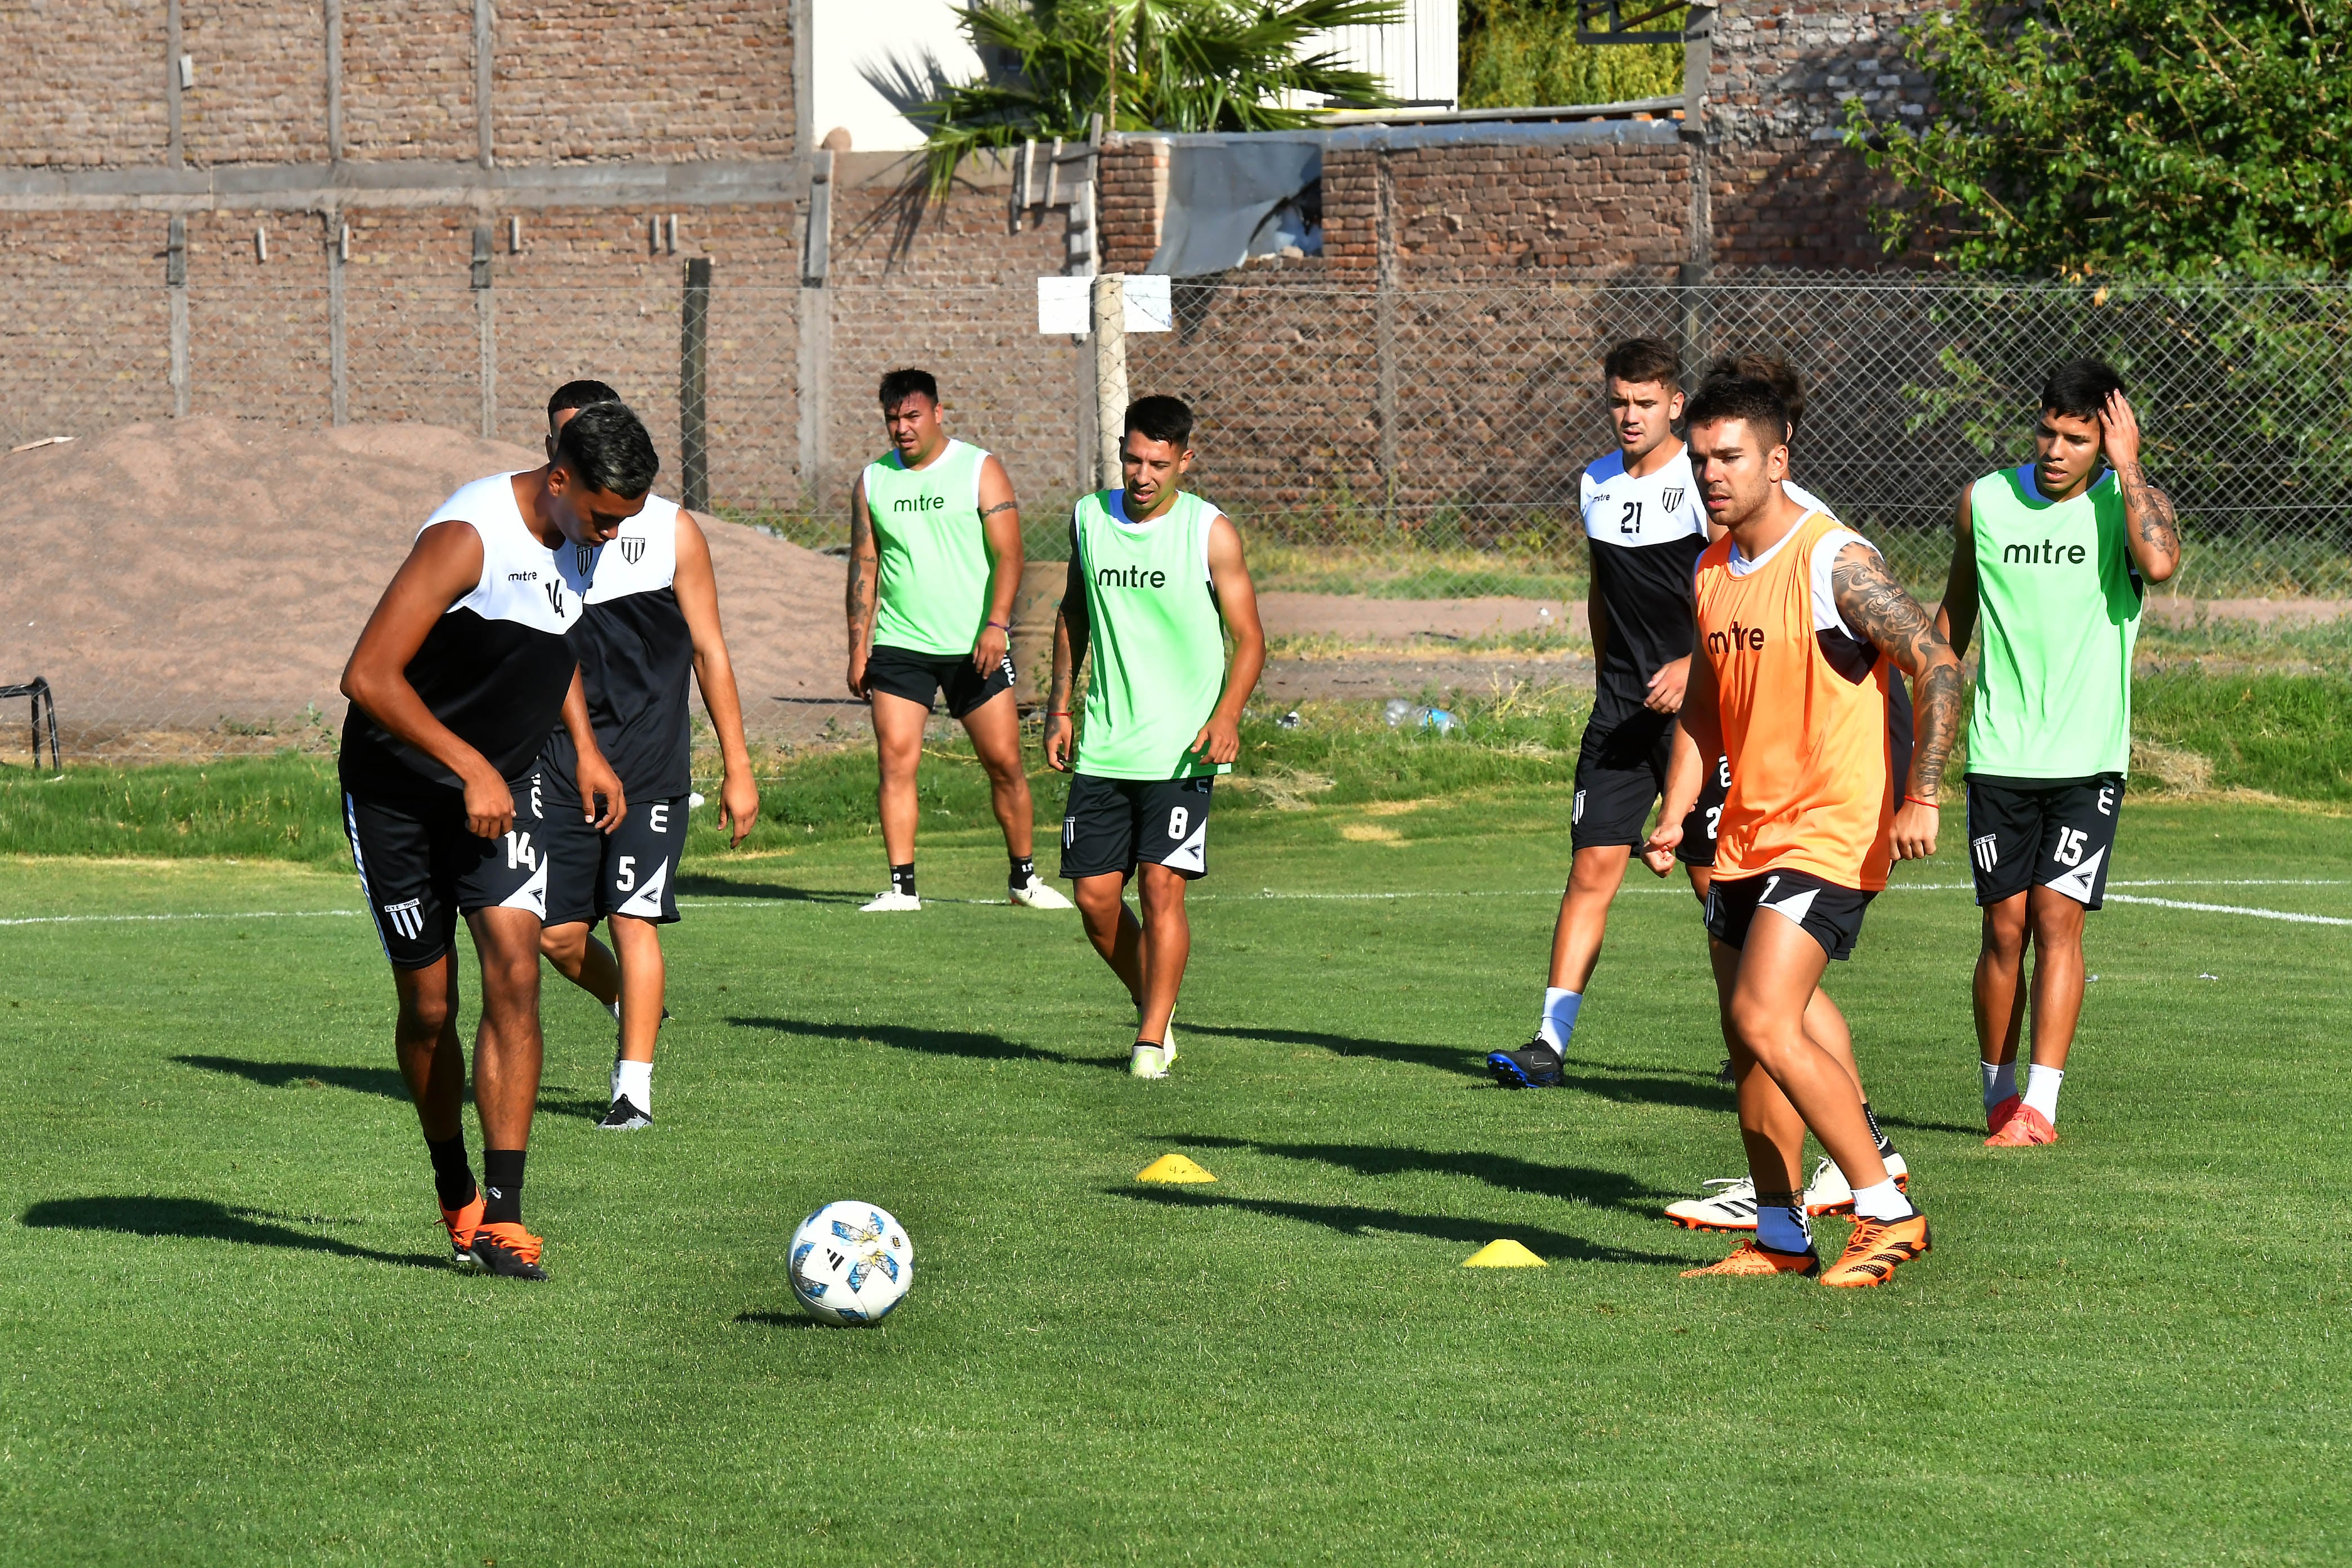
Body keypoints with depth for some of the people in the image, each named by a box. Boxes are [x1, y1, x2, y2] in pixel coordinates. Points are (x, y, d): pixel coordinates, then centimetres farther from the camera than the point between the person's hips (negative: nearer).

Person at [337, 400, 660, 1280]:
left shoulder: (574, 536, 0)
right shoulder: (469, 539, -25)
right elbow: (368, 677, -27)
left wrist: (586, 748, 12)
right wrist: (470, 769, -23)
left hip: (506, 781, 5)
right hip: (402, 789, -5)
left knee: (514, 969, -13)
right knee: (429, 1004, 3)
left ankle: (502, 1216, -15)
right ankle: (455, 1198, 25)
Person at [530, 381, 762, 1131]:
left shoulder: (671, 529, 1)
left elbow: (709, 651, 5)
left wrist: (737, 768, 3)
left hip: (649, 758, -2)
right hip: (560, 759, 2)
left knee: (633, 918, -11)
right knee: (557, 936, 1)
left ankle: (635, 1086, -4)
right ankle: (635, 1010, 30)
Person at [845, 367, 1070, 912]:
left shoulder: (980, 470, 0)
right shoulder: (872, 482, 9)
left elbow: (1007, 553, -7)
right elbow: (864, 565, 12)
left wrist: (996, 624, -20)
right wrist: (858, 646, 5)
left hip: (974, 646, -2)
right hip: (899, 644, 2)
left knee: (1004, 761, 0)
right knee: (895, 759, -9)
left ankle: (1024, 877, 14)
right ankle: (901, 885, -6)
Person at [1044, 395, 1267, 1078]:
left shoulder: (1211, 533, -5)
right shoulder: (1089, 518, 7)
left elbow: (1249, 639, -4)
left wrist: (1226, 716, -19)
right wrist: (1059, 706, 14)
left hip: (1180, 752, -4)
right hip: (1102, 748, 4)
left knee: (1162, 888, -11)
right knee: (1094, 896, 1)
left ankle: (1152, 1040, -2)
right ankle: (1154, 1003, 25)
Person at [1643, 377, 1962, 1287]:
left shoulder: (1834, 562, -14)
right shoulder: (1712, 573, 11)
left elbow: (1938, 666, -18)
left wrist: (1921, 797, -25)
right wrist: (1675, 817, 7)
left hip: (1831, 831, -8)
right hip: (1747, 836, 9)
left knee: (1766, 1021, -18)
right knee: (1748, 1038, 9)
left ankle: (1888, 1214, -10)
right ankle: (1781, 1238, 20)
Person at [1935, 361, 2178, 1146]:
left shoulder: (2128, 501, -2)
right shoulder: (1984, 501, 5)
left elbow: (2160, 561, -26)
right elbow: (1954, 615, 18)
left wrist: (2126, 465, -18)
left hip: (2089, 757, -2)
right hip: (2000, 755, 2)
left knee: (2057, 914, -10)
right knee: (2005, 927, 2)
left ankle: (2038, 1107, -10)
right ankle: (1999, 1096, 17)